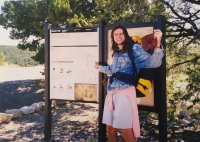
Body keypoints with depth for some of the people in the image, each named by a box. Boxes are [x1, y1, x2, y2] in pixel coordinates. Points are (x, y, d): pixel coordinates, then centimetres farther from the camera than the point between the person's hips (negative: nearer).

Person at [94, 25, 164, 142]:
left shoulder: (134, 48, -2)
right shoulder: (116, 52, 18)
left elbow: (153, 62, -16)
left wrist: (158, 42, -31)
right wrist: (99, 67, 52)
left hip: (125, 93, -7)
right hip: (111, 93, 7)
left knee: (126, 132, -7)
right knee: (110, 130, 11)